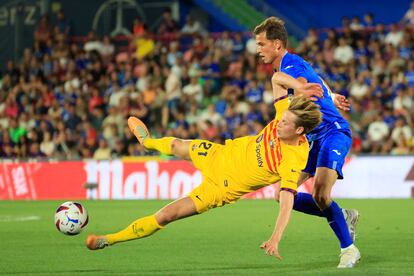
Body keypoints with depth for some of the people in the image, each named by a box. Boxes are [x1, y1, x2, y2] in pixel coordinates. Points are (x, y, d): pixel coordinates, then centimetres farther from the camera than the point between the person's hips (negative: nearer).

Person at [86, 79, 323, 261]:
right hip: (221, 155, 6)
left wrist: (275, 239, -50)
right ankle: (149, 141, 71)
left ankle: (109, 240, 10)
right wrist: (298, 89, -22)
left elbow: (287, 202, -40)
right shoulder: (285, 116, -19)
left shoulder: (293, 160, -35)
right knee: (177, 146, 32)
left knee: (166, 215, -10)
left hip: (224, 187, -6)